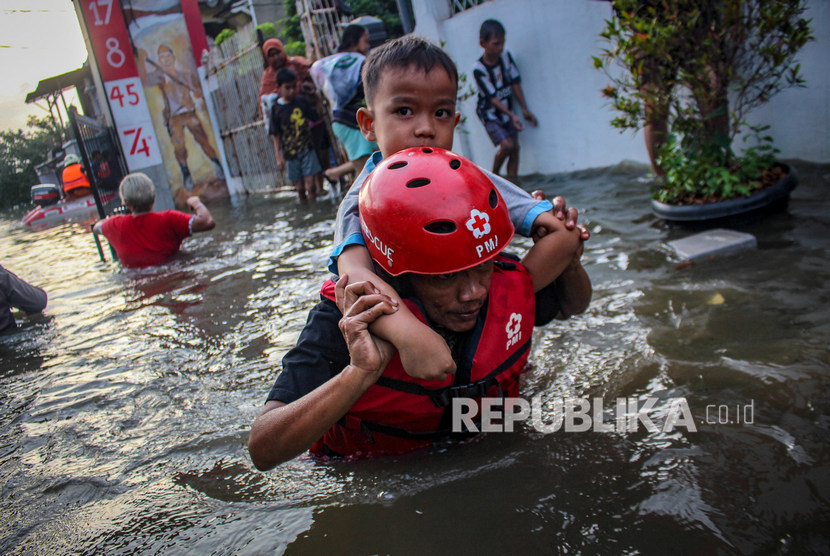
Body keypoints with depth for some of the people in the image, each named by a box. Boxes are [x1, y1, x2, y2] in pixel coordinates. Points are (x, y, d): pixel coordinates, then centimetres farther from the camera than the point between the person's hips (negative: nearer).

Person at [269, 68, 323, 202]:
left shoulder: (302, 101, 2)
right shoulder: (276, 108, -2)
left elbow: (316, 118, 15)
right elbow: (276, 135, 0)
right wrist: (278, 157, -3)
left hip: (307, 149, 0)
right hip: (290, 154, 0)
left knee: (310, 185, -6)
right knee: (300, 187, 5)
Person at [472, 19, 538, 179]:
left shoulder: (506, 56, -5)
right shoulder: (479, 69, -22)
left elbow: (515, 83, 1)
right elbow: (493, 98, -22)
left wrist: (524, 109, 0)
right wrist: (512, 116, -28)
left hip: (506, 110, 5)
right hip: (489, 113, -5)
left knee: (515, 147, -1)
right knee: (507, 145, -17)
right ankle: (494, 176, 5)